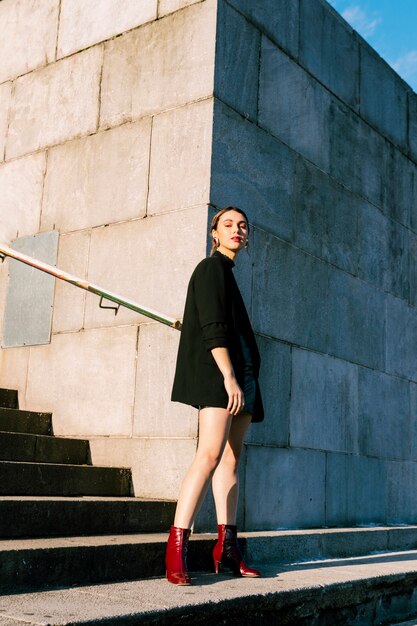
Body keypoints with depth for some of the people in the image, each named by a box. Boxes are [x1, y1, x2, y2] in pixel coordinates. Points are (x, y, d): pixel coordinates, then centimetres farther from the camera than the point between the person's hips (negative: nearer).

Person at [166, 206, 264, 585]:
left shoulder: (228, 272, 25)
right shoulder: (211, 267, -1)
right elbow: (213, 328, -13)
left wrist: (242, 380, 19)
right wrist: (229, 377, -21)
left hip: (239, 374, 10)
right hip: (218, 373, -10)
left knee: (231, 458, 5)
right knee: (211, 454, -20)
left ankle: (227, 548, 7)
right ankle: (176, 549, -21)